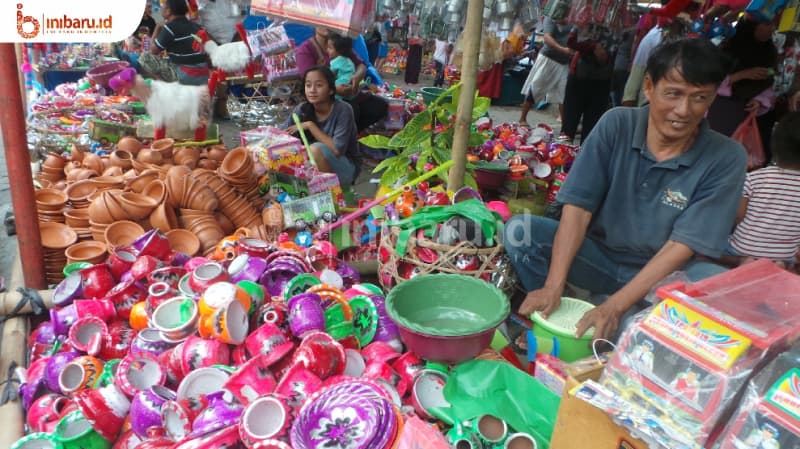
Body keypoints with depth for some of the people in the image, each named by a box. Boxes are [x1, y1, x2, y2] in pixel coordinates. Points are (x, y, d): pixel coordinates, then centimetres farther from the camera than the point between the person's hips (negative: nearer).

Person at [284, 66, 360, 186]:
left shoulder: (343, 110, -21)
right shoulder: (302, 109, -7)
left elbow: (337, 150, -27)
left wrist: (310, 125, -23)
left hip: (346, 167, -4)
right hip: (313, 168, 4)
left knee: (315, 149, -30)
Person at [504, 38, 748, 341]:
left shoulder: (726, 159, -14)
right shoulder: (616, 125, -12)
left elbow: (682, 246, -18)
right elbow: (578, 207, -17)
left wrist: (615, 306, -28)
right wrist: (553, 286, -27)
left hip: (662, 273, 0)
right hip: (598, 254, 1)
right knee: (518, 231, -21)